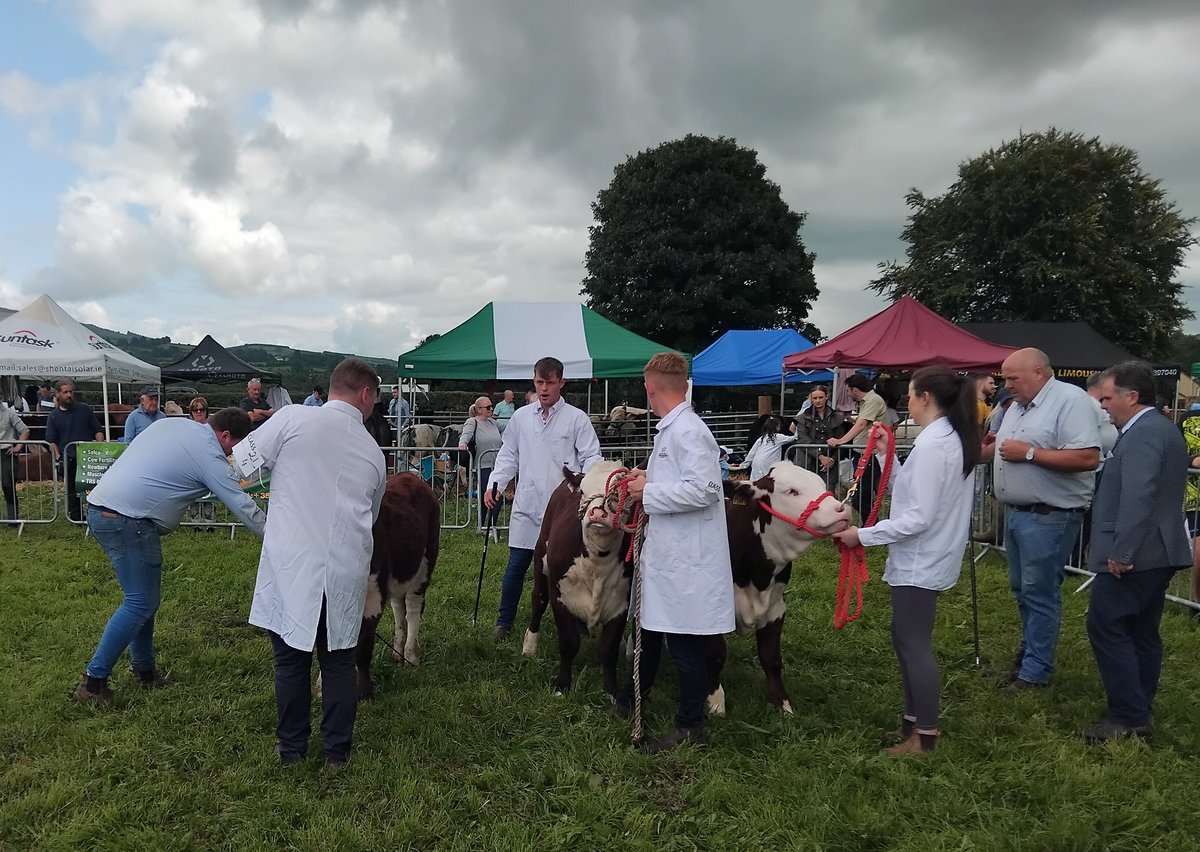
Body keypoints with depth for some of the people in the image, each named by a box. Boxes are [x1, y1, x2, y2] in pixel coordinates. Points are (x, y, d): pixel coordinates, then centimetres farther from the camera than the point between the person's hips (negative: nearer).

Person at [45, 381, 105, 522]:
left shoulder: (85, 409, 8)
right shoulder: (53, 416, 8)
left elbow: (97, 431, 8)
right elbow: (51, 440, 6)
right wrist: (58, 456, -8)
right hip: (68, 460, 0)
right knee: (72, 491, 6)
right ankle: (77, 519, 13)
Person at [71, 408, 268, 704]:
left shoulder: (172, 423, 14)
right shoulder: (210, 457, -10)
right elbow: (243, 506, -8)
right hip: (127, 520, -10)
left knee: (144, 598, 15)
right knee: (140, 603, -5)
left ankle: (145, 670, 23)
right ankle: (93, 681, -2)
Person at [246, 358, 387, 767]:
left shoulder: (293, 418, -1)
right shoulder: (373, 452, 10)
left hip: (291, 566, -2)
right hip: (346, 571, 2)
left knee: (291, 659, 14)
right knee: (339, 661, 16)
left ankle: (291, 748, 27)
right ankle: (337, 749, 26)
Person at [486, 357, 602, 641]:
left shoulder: (577, 419, 0)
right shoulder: (521, 417, 9)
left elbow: (591, 458, -2)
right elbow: (508, 456, 14)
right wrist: (494, 485, 1)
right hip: (527, 505, 3)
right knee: (516, 566, 7)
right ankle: (504, 621, 23)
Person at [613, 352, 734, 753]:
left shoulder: (688, 430, -19)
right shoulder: (671, 429, 10)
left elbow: (703, 489, -27)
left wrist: (649, 492, -18)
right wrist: (650, 479, 10)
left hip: (685, 558, -10)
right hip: (664, 552, 10)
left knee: (684, 643, 3)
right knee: (650, 628, 23)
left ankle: (690, 726, 18)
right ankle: (629, 700, 41)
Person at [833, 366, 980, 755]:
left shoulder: (932, 444, -22)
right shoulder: (954, 438, 9)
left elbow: (918, 517, -24)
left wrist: (863, 535, -19)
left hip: (919, 562, -10)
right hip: (928, 558, 10)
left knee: (916, 645, 1)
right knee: (905, 638, 19)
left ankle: (925, 737, 14)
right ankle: (913, 720, 31)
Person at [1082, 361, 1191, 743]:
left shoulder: (1142, 434, -16)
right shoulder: (1161, 428, 17)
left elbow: (1138, 497, -27)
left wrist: (1121, 553, -25)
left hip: (1131, 556, -11)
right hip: (1155, 552, 11)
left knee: (1106, 627, -7)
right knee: (1141, 632, 14)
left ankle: (1127, 718, -4)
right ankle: (1138, 711, 22)